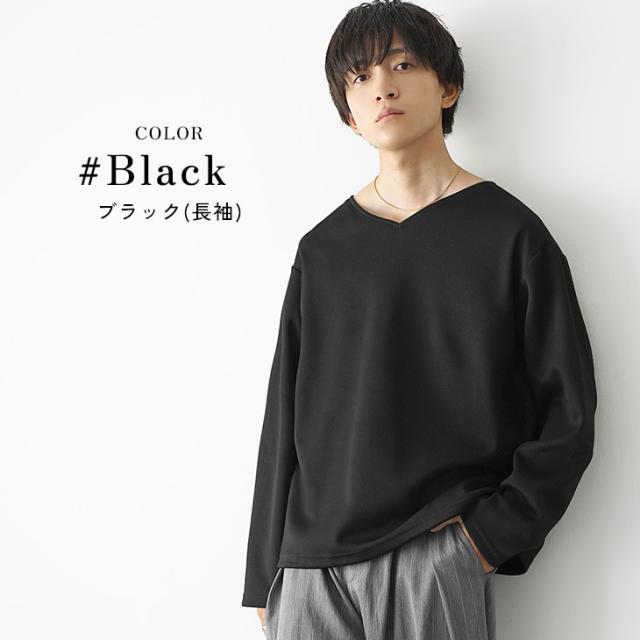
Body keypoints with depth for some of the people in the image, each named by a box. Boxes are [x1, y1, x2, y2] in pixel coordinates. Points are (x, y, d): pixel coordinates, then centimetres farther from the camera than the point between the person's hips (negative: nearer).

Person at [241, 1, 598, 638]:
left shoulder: (510, 234, -1)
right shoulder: (322, 249, 8)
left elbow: (568, 416, -1)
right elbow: (284, 420, 10)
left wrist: (492, 534, -10)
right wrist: (265, 573, 8)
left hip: (440, 561, -3)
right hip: (313, 562, 3)